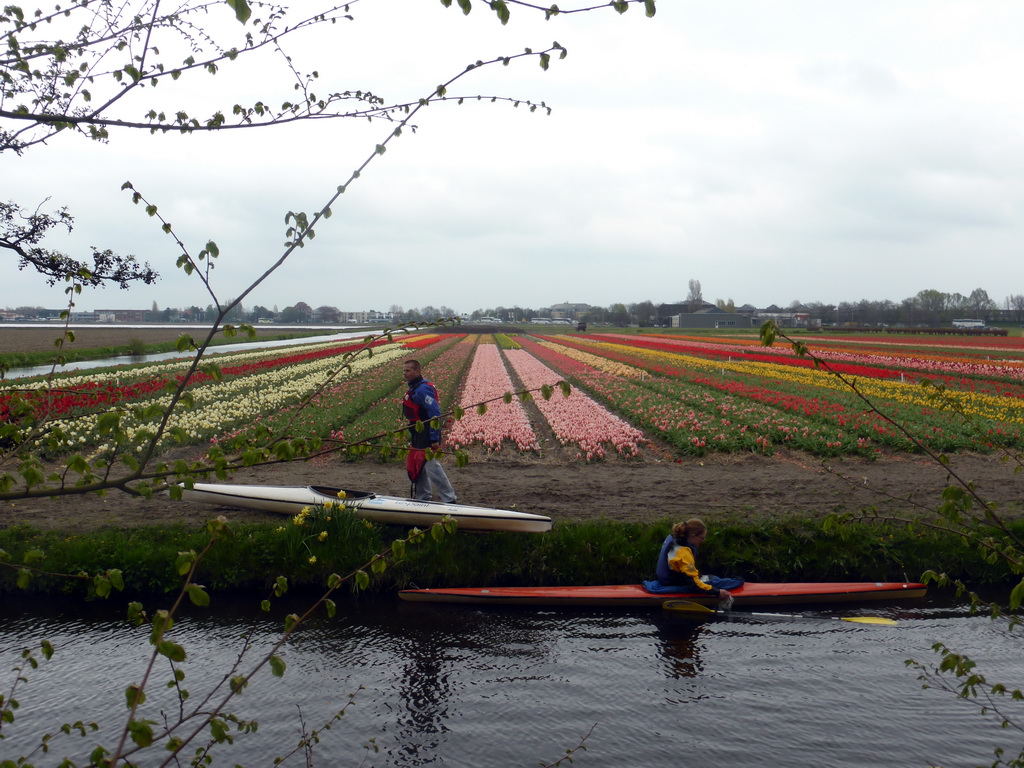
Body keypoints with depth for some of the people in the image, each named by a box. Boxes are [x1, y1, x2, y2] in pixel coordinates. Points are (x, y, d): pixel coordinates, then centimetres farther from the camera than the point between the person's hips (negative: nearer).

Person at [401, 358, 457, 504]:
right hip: (419, 437, 11)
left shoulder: (422, 389, -20)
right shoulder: (414, 388, 13)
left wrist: (435, 439, -26)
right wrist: (413, 438, 23)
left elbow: (435, 414, -25)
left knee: (432, 467, -7)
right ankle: (423, 497, 30)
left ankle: (449, 499, 1)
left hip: (427, 436, -11)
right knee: (417, 466, 17)